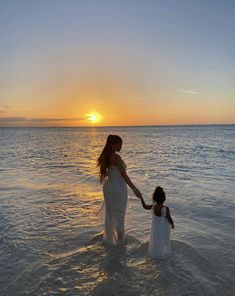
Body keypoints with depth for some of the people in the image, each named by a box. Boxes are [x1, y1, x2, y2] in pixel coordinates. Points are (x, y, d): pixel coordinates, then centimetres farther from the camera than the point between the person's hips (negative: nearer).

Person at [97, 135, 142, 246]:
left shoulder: (105, 155, 3)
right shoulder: (116, 157, -23)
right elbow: (124, 175, -24)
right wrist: (134, 189, -21)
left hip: (108, 186, 8)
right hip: (118, 187, -8)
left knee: (109, 212, 21)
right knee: (119, 213, 10)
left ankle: (109, 237, 37)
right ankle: (119, 239, 26)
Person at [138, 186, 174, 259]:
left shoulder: (152, 207, -21)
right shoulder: (166, 209, -32)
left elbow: (144, 206, -2)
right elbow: (169, 219, -25)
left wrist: (141, 197, 7)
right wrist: (172, 224, -4)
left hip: (155, 228, 3)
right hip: (164, 229, -2)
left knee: (155, 240, 25)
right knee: (164, 241, 22)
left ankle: (155, 253, 43)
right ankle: (164, 254, 40)